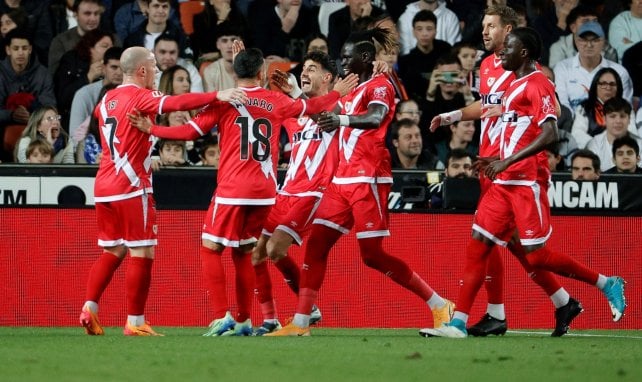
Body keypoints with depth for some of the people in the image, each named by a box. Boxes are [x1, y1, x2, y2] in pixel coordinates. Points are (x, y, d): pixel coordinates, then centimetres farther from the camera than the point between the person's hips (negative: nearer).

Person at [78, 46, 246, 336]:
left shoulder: (107, 99, 13)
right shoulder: (141, 97, -9)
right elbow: (176, 103, -26)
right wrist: (217, 96, -34)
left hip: (103, 187, 8)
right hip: (132, 187, -8)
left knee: (112, 252, 16)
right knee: (142, 254, -3)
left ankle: (89, 308, 5)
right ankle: (135, 323, -4)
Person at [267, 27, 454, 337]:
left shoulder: (379, 86, -8)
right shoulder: (349, 91, 18)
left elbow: (375, 118, -30)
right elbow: (332, 122, 33)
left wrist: (341, 119, -49)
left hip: (368, 180, -9)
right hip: (342, 180, 9)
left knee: (372, 255, -8)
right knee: (316, 245, 1)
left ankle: (439, 305, 1)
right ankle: (300, 322, 1)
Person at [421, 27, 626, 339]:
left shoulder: (538, 85, -11)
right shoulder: (515, 85, 18)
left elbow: (549, 134, -23)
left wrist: (509, 161, -27)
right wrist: (496, 161, 23)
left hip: (527, 182, -9)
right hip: (504, 182, 9)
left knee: (537, 257, -7)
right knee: (477, 246, 1)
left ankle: (607, 284, 8)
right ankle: (458, 323, -1)